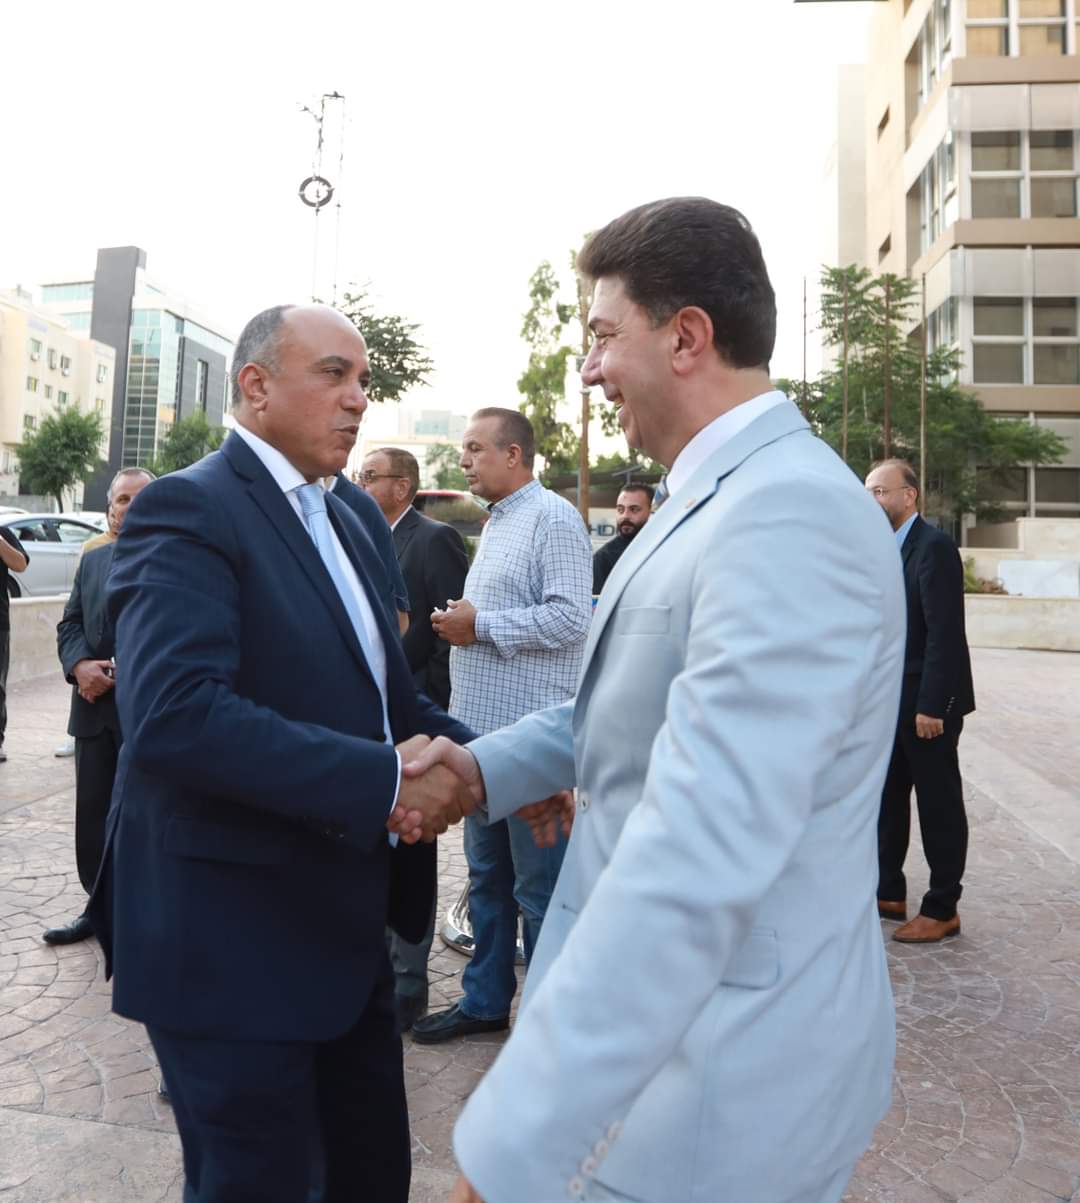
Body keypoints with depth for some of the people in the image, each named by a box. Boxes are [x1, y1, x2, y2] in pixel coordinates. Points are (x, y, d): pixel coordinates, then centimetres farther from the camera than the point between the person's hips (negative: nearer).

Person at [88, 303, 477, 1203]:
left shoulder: (343, 521, 12)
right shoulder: (189, 509, -15)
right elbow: (175, 714, -30)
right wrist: (385, 782, -28)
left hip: (344, 925, 8)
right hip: (236, 938, -8)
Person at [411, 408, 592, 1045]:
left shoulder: (553, 518, -11)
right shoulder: (497, 522, 19)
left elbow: (570, 616, -21)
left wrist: (480, 625, -13)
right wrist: (458, 621, 6)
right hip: (483, 729, 9)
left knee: (539, 887, 3)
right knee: (487, 878, 19)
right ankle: (485, 1000, 33)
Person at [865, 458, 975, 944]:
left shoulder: (934, 547, -14)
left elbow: (944, 633, -20)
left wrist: (931, 705, -22)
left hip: (927, 702, -8)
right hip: (890, 703, 8)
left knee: (938, 806, 4)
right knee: (886, 800, 15)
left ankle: (941, 910, 16)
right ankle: (888, 894, 28)